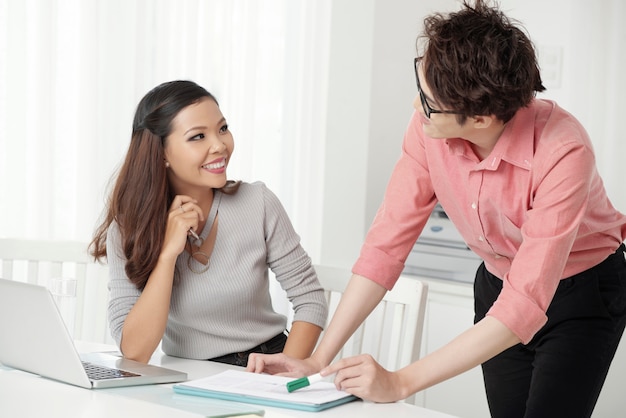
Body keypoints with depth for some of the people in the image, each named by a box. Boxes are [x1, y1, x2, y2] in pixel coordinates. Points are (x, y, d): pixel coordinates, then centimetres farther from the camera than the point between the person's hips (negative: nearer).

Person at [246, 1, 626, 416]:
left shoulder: (562, 152, -35)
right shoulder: (427, 130, -20)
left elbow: (525, 304, -37)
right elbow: (387, 243, -14)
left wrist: (400, 382, -40)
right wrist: (318, 360, -19)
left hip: (585, 288, -4)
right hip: (498, 284, 4)